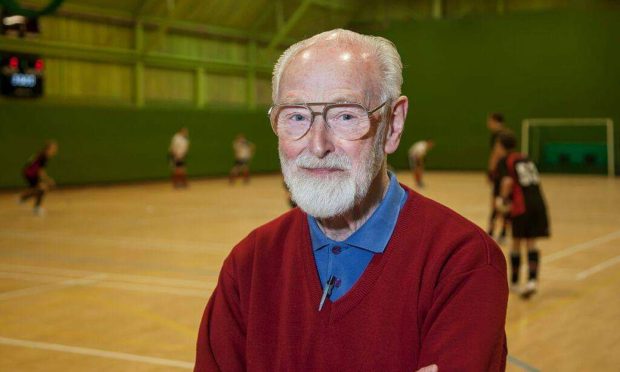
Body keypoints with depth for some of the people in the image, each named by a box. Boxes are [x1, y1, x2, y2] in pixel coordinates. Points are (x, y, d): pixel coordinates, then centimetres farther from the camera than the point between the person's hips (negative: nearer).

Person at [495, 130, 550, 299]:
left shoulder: (504, 161, 1)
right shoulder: (526, 159, 20)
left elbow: (508, 181, -15)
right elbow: (536, 180, 20)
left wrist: (503, 199, 0)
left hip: (521, 206, -5)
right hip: (539, 202, 5)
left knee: (517, 243, 10)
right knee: (531, 242, 7)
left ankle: (514, 282, 21)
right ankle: (532, 280, -10)